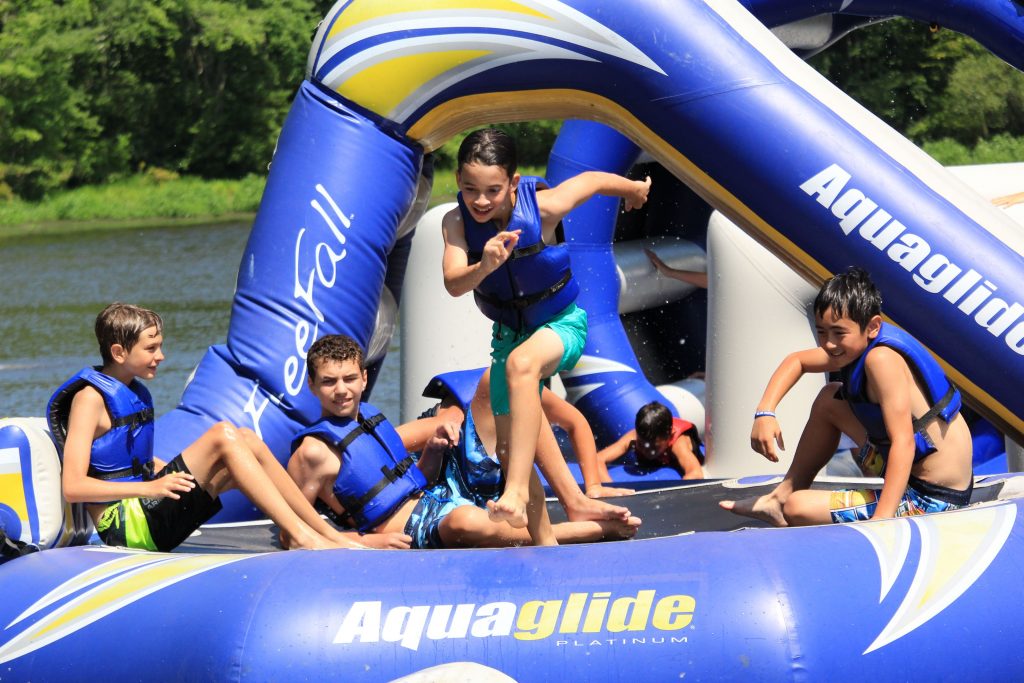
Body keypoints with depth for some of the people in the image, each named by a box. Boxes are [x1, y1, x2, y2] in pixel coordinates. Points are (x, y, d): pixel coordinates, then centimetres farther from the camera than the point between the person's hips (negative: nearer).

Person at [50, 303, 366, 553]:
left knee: (247, 442, -2)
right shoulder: (91, 398, -10)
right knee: (222, 435, -21)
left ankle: (327, 533, -6)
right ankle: (301, 536, -24)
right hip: (124, 527, -9)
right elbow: (73, 487, -19)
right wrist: (151, 488, -25)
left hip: (147, 515, 9)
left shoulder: (134, 393, 17)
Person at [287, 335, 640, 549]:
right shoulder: (315, 452, -9)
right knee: (465, 523, -48)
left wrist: (433, 450, -1)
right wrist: (364, 541, -18)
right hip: (413, 530, -9)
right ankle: (603, 529, -34)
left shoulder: (368, 417, 14)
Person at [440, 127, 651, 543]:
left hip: (562, 323, -5)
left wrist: (635, 189, 16)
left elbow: (592, 180, -4)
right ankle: (541, 539, 21)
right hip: (511, 332, 5)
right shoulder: (457, 223, -17)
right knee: (508, 450, 5)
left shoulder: (542, 208, -24)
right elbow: (454, 284, -31)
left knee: (520, 363, -40)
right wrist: (485, 266, -52)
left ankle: (517, 490, -49)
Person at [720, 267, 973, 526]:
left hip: (932, 500, -10)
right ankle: (782, 496, 30)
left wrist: (881, 520, -38)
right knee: (829, 400, 22)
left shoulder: (881, 359, -25)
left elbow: (904, 442, -32)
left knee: (798, 509, -14)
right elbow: (796, 361, 20)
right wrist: (765, 412, 3)